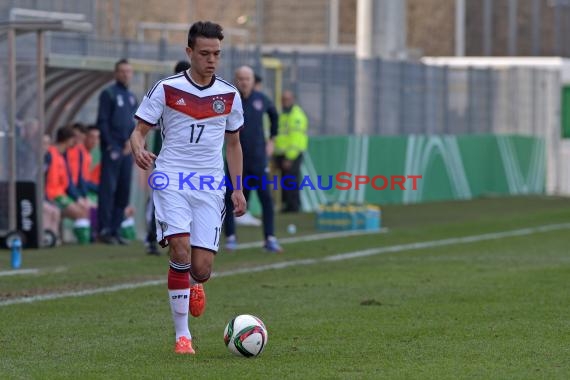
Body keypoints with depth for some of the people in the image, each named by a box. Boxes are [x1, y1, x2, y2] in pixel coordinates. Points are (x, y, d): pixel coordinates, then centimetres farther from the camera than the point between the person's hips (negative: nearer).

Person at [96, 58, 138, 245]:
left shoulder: (132, 97, 18)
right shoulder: (109, 94, -2)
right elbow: (102, 122, -8)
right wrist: (110, 145, -14)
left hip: (127, 150, 7)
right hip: (112, 148, -7)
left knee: (124, 190, 6)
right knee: (108, 188, -9)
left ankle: (115, 230, 10)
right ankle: (104, 230, -9)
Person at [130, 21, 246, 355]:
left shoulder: (229, 95, 8)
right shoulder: (166, 89, -1)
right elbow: (139, 130, 2)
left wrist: (238, 188, 14)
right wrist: (139, 149, -22)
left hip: (211, 187, 2)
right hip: (172, 180, -2)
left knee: (202, 268, -8)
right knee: (181, 249, -23)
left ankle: (195, 286, 34)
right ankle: (182, 335, -13)